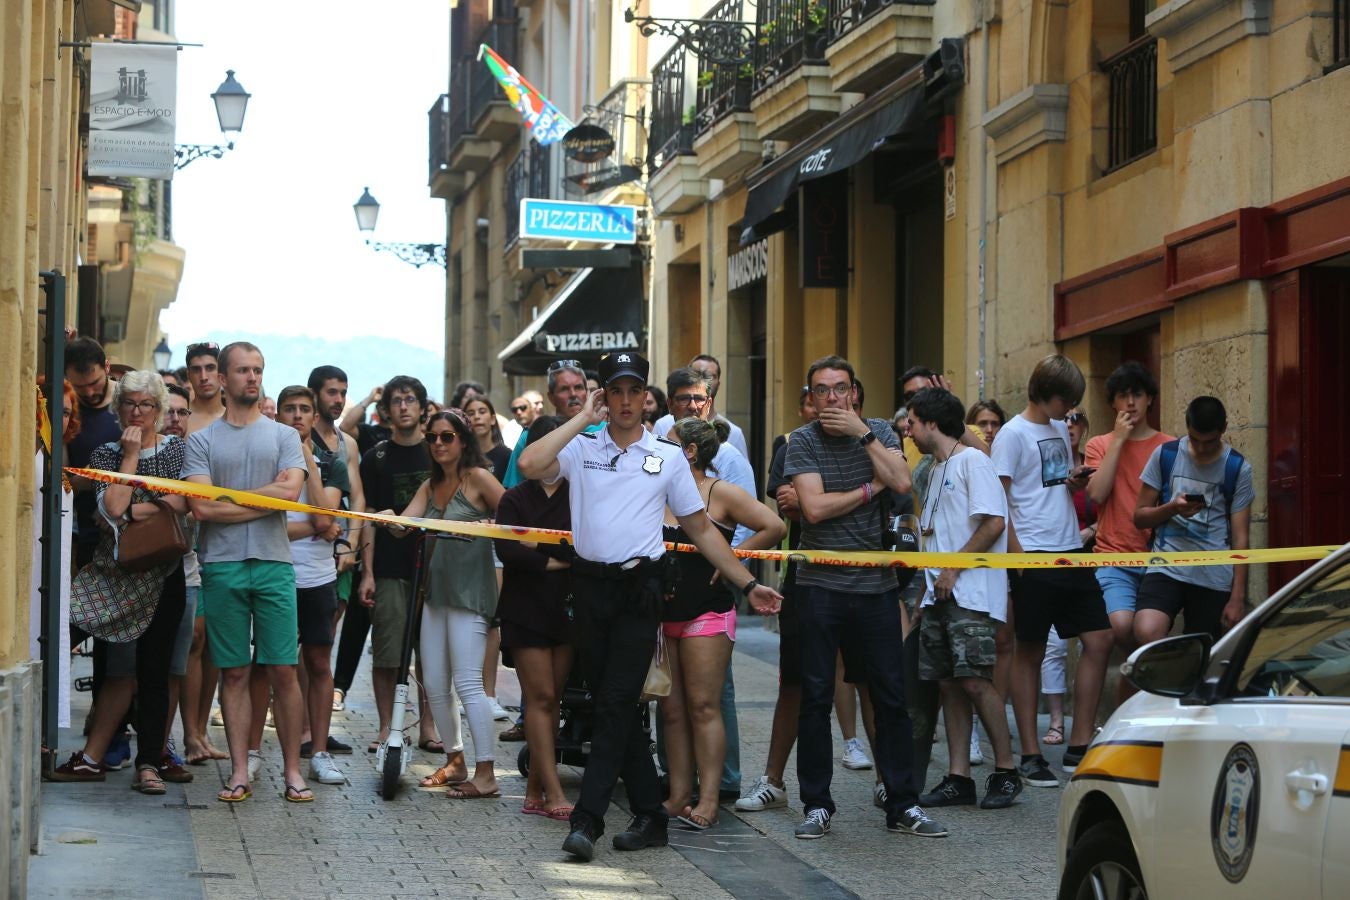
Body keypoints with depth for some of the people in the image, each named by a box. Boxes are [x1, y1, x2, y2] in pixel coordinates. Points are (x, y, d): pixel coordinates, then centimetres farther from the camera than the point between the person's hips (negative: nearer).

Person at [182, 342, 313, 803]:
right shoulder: (202, 440, 8)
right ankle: (239, 772, 8)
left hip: (274, 563, 0)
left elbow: (290, 491, -7)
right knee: (234, 672, 4)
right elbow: (202, 507, -5)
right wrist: (261, 499, -4)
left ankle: (292, 769, 5)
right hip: (221, 565, 0)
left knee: (283, 670, -2)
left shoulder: (284, 436, 10)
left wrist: (230, 498, -6)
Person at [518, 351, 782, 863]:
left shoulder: (668, 457, 9)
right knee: (609, 702, 7)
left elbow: (701, 529, 14)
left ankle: (587, 820, -13)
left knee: (615, 703, -11)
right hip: (590, 585, 2)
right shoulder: (581, 448, 7)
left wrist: (747, 585, 11)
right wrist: (583, 418, -5)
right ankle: (650, 816, 16)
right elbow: (529, 465, -13)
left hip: (638, 589, -2)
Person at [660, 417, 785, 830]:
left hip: (707, 613, -6)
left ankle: (708, 800, -9)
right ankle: (678, 795, 9)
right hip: (664, 612, 6)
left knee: (703, 706, -8)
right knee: (672, 710, 5)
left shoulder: (720, 493, -4)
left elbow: (774, 527, -10)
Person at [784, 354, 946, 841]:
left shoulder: (878, 431, 7)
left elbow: (902, 482, -10)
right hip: (821, 585, -2)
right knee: (815, 698, 1)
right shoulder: (803, 441, 0)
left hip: (876, 583, 2)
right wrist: (870, 489, -5)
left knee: (891, 696, 3)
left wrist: (863, 434, -11)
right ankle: (817, 806, 9)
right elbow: (815, 507, -12)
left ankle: (903, 805, 10)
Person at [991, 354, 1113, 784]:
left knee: (1099, 641, 4)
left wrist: (1076, 481, 4)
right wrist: (1017, 556, -17)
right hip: (1034, 556, -7)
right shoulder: (1013, 434, -7)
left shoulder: (1060, 430, 15)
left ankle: (1079, 746, 12)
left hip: (1071, 552, 7)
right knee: (1030, 652, 0)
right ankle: (1030, 755, 6)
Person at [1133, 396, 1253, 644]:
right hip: (1166, 568, 0)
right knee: (1146, 633, -26)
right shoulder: (1165, 455, 5)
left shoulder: (1237, 468, 4)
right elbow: (1140, 517, 9)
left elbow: (1240, 537, 3)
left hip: (1215, 579, 0)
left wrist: (1238, 597, -2)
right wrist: (1172, 508, -12)